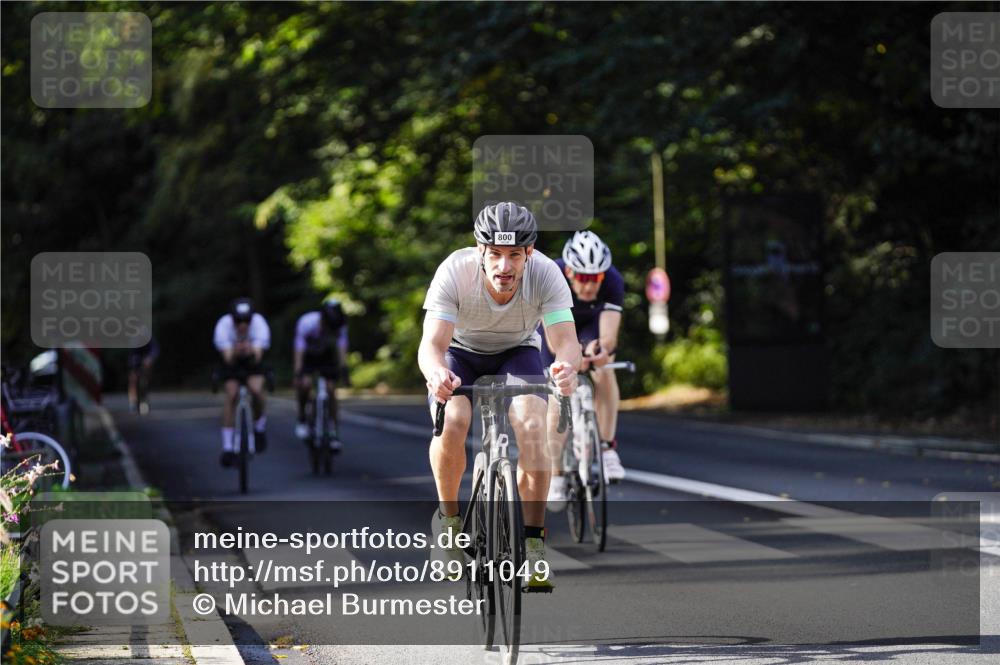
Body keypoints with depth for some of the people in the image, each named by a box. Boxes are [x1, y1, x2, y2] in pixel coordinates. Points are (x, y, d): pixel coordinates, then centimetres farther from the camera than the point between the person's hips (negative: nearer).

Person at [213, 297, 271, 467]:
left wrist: (251, 351, -63)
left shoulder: (259, 323, -33)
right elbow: (228, 358, -39)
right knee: (231, 395, -17)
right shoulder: (223, 325, -33)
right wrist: (234, 352, -61)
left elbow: (258, 356, -41)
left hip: (252, 359, 0)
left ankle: (259, 426, 3)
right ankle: (227, 448, -10)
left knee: (256, 390, -26)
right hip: (232, 360, 0)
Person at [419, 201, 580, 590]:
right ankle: (449, 516, -1)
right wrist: (436, 373, -63)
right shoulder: (455, 271, -34)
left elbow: (565, 340, -36)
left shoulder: (545, 273, -31)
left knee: (532, 428, -25)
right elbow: (432, 343, -40)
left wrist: (567, 367, -60)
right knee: (452, 423, -28)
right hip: (460, 351, -1)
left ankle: (533, 545, -15)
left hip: (517, 351, 1)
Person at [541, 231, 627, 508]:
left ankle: (608, 448, -21)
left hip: (592, 324, 0)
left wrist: (601, 349, -68)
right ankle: (555, 475, 0)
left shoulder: (613, 282, -36)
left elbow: (609, 332, -45)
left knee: (604, 369, -28)